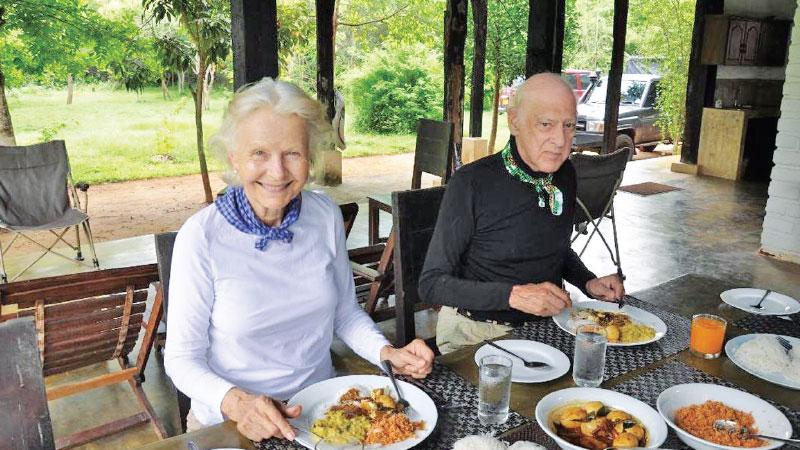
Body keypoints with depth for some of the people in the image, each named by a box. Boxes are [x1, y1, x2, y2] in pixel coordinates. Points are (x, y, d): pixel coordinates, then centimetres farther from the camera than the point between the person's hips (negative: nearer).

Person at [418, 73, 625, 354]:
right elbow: (432, 284, -17)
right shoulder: (471, 183, -19)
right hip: (478, 333, -5)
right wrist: (514, 295, -27)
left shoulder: (564, 174, 2)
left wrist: (588, 282, 1)